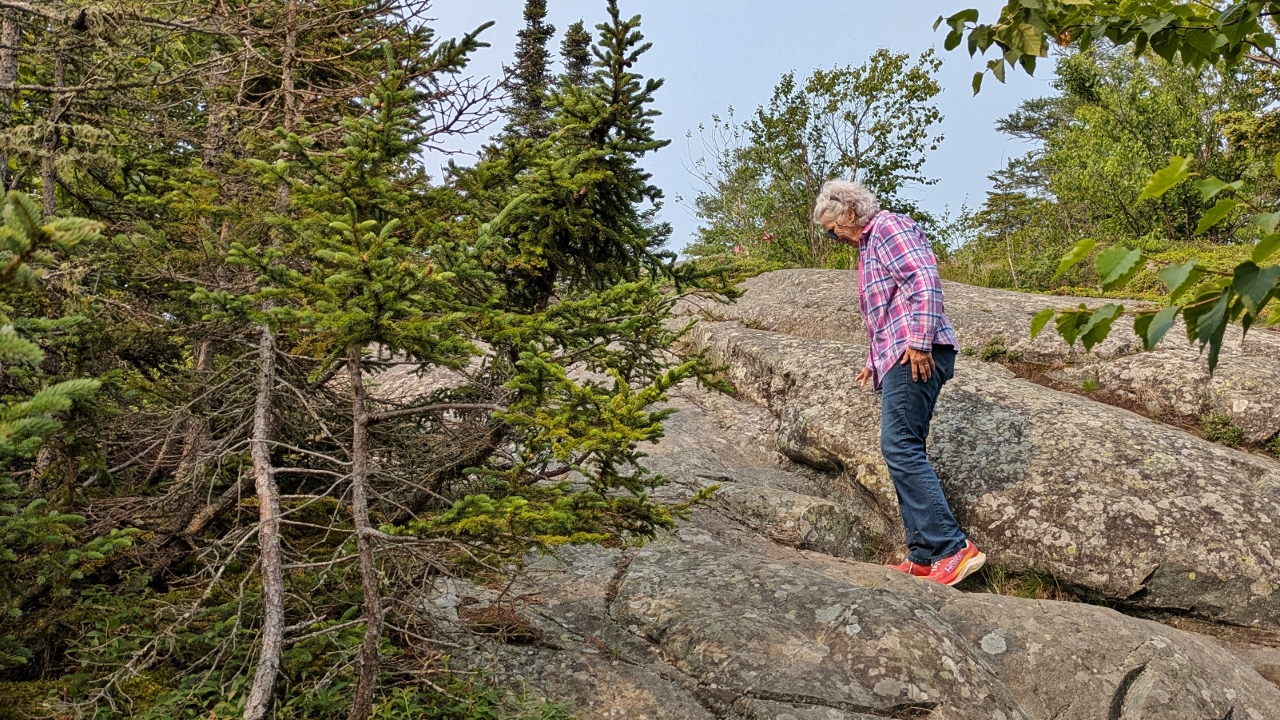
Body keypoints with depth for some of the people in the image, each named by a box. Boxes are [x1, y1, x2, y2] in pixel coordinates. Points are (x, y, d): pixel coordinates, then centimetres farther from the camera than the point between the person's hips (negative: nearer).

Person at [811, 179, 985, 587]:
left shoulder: (888, 226, -3)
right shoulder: (868, 245, 28)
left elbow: (925, 278, -17)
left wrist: (920, 341, -22)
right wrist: (874, 361, 30)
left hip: (915, 356, -11)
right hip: (898, 359, 11)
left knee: (900, 448, -17)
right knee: (904, 452, 6)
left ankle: (953, 548, -18)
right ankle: (924, 557, 7)